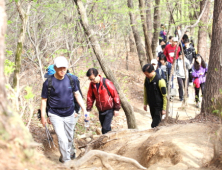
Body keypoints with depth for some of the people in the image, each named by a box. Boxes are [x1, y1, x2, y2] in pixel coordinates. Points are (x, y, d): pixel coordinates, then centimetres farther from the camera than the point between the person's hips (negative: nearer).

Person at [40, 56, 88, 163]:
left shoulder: (71, 79, -3)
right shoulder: (48, 83, -13)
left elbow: (77, 95, 7)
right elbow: (44, 100, -5)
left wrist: (84, 110, 3)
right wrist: (43, 117, -4)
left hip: (69, 114, 4)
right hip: (55, 115, -4)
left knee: (69, 138, 15)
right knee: (62, 139, -13)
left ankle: (68, 154, 37)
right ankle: (66, 162, 0)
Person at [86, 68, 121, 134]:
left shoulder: (106, 83, -18)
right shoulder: (92, 84, -2)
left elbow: (115, 95, -13)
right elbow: (90, 97, 7)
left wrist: (116, 109, -10)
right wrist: (88, 109, 0)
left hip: (109, 110, -5)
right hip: (100, 111, 6)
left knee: (105, 128, -12)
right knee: (104, 128, 12)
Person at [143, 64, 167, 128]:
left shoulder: (159, 81, -18)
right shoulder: (146, 79, 2)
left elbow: (164, 96, -13)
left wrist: (164, 109, -12)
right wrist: (145, 104, 16)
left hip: (159, 106, -7)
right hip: (151, 105, 7)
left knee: (155, 125, -11)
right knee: (155, 121, 15)